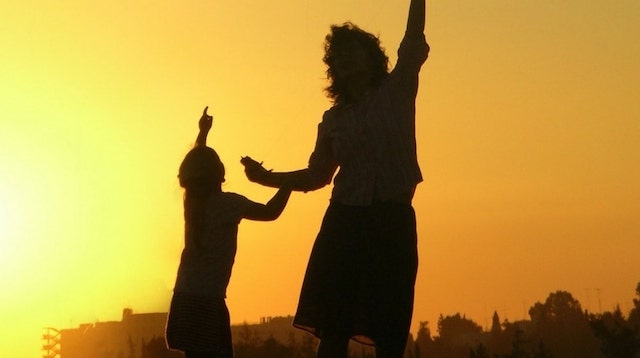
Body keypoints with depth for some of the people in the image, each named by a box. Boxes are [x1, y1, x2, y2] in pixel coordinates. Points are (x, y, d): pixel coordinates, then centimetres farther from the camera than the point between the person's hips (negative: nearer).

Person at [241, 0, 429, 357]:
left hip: (393, 222, -2)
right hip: (346, 222, 2)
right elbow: (317, 176, 18)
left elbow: (415, 35, -4)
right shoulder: (334, 119, 13)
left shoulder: (397, 92, 7)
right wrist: (269, 177, 7)